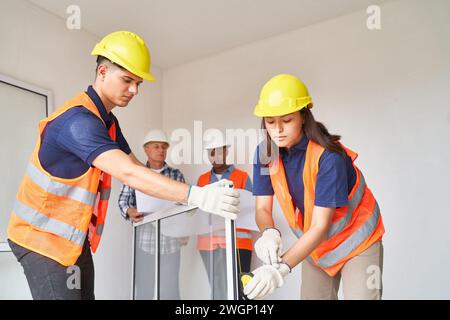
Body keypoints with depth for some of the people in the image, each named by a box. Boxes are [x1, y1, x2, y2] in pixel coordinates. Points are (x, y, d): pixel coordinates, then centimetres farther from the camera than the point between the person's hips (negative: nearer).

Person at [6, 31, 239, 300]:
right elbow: (128, 174, -36)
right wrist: (196, 196, -41)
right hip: (43, 236, -8)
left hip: (76, 238, 9)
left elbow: (137, 168, 8)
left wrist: (193, 193, -4)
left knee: (85, 294, 10)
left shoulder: (108, 122, 7)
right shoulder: (78, 119, -25)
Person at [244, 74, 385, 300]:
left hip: (356, 240, -4)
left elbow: (320, 227, -32)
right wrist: (269, 233, -36)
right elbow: (263, 209, -12)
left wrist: (281, 268, -44)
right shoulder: (265, 153, -14)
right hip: (313, 244, 5)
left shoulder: (327, 155, -30)